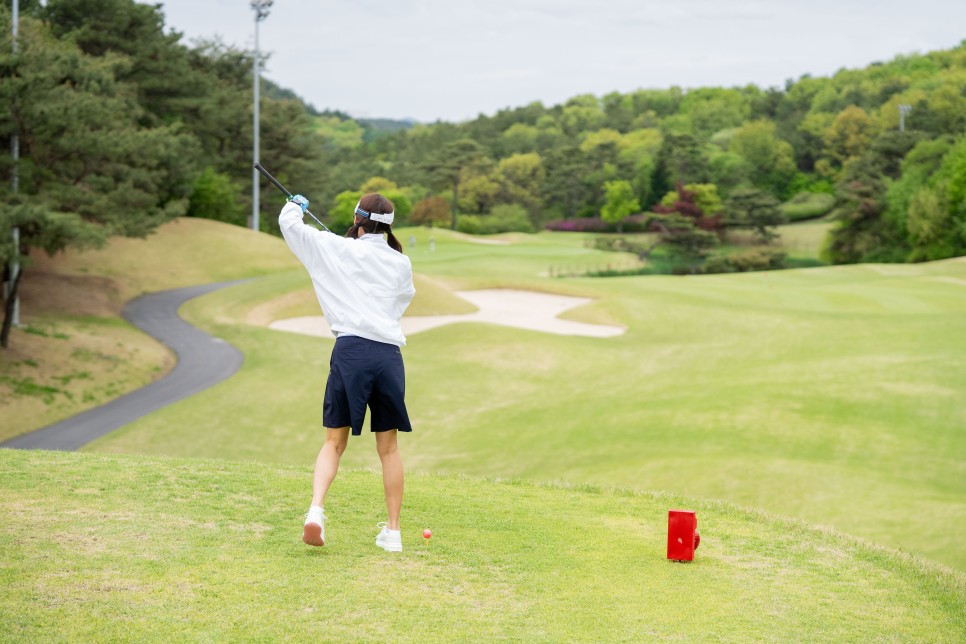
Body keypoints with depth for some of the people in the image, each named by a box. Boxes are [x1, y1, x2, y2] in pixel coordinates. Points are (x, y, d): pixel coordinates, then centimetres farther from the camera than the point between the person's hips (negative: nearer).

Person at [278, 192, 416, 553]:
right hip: (390, 355, 2)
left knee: (335, 441, 7)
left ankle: (316, 509, -15)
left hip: (351, 350, -2)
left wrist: (295, 206, 35)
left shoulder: (337, 249, 6)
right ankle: (393, 531, 14)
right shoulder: (401, 264, 14)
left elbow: (288, 223, 13)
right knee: (388, 447, 11)